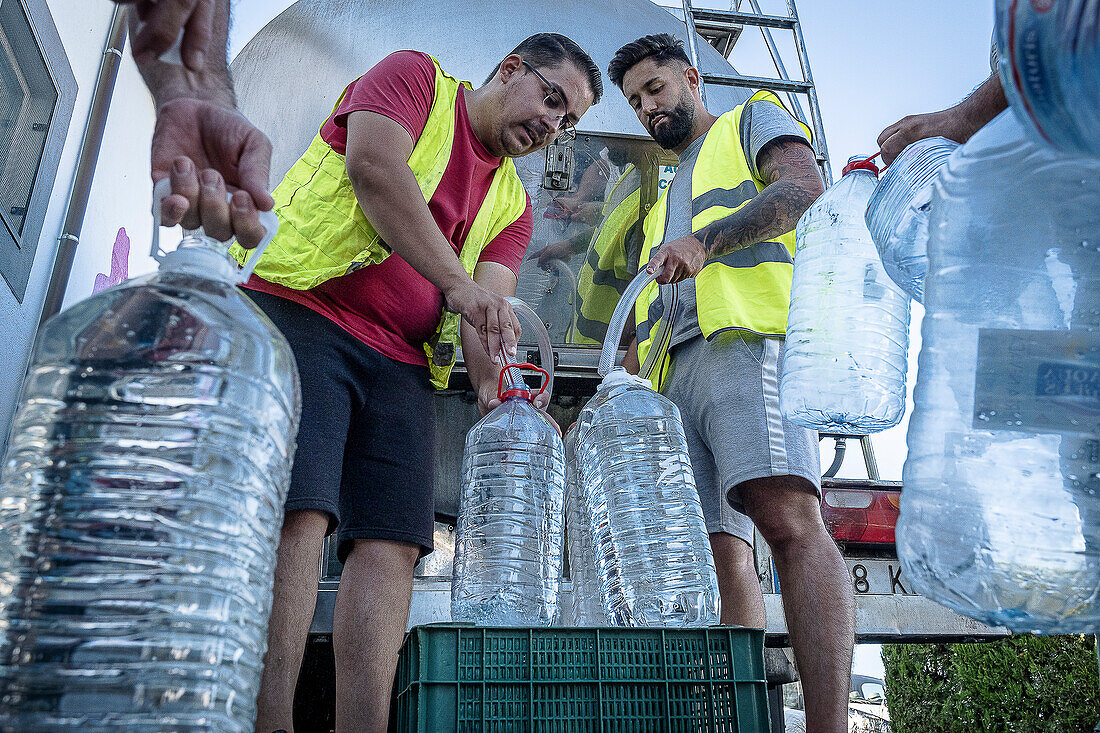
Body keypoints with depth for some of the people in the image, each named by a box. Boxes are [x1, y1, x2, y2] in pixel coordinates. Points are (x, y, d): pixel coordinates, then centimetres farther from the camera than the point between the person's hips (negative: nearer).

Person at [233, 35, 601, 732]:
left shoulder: (514, 204, 22)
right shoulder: (415, 75, 10)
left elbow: (490, 307, 7)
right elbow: (372, 167, -11)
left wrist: (494, 387, -14)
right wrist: (456, 280, -18)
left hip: (400, 362, 6)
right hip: (297, 307, -5)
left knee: (392, 542, -7)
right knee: (299, 510, -18)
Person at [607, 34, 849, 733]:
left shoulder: (753, 119, 20)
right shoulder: (669, 200, 38)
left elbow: (805, 187, -3)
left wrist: (706, 241, -16)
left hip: (750, 340, -7)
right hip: (674, 374, 7)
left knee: (790, 517, -25)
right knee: (721, 546, -5)